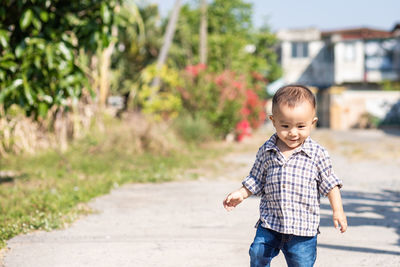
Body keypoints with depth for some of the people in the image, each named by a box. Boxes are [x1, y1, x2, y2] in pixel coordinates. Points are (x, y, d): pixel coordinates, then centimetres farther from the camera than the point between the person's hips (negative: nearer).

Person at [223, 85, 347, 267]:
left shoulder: (317, 153, -5)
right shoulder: (267, 151, 1)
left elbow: (329, 183, 3)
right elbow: (256, 180, 13)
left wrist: (338, 211, 0)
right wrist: (241, 194, 1)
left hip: (303, 226, -2)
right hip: (270, 223, 2)